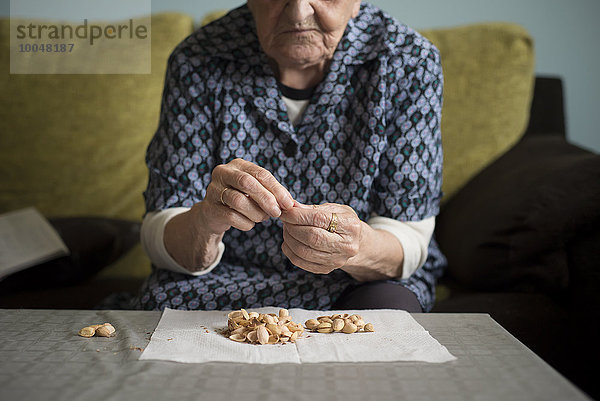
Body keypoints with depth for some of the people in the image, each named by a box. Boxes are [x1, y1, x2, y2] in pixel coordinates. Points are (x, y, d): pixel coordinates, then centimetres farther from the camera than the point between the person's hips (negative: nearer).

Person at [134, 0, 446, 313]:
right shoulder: (197, 63, -11)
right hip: (227, 282, 1)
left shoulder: (408, 63, -12)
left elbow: (411, 240, -14)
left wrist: (358, 247, -36)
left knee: (387, 305, -31)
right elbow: (157, 238, -14)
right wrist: (203, 221, -37)